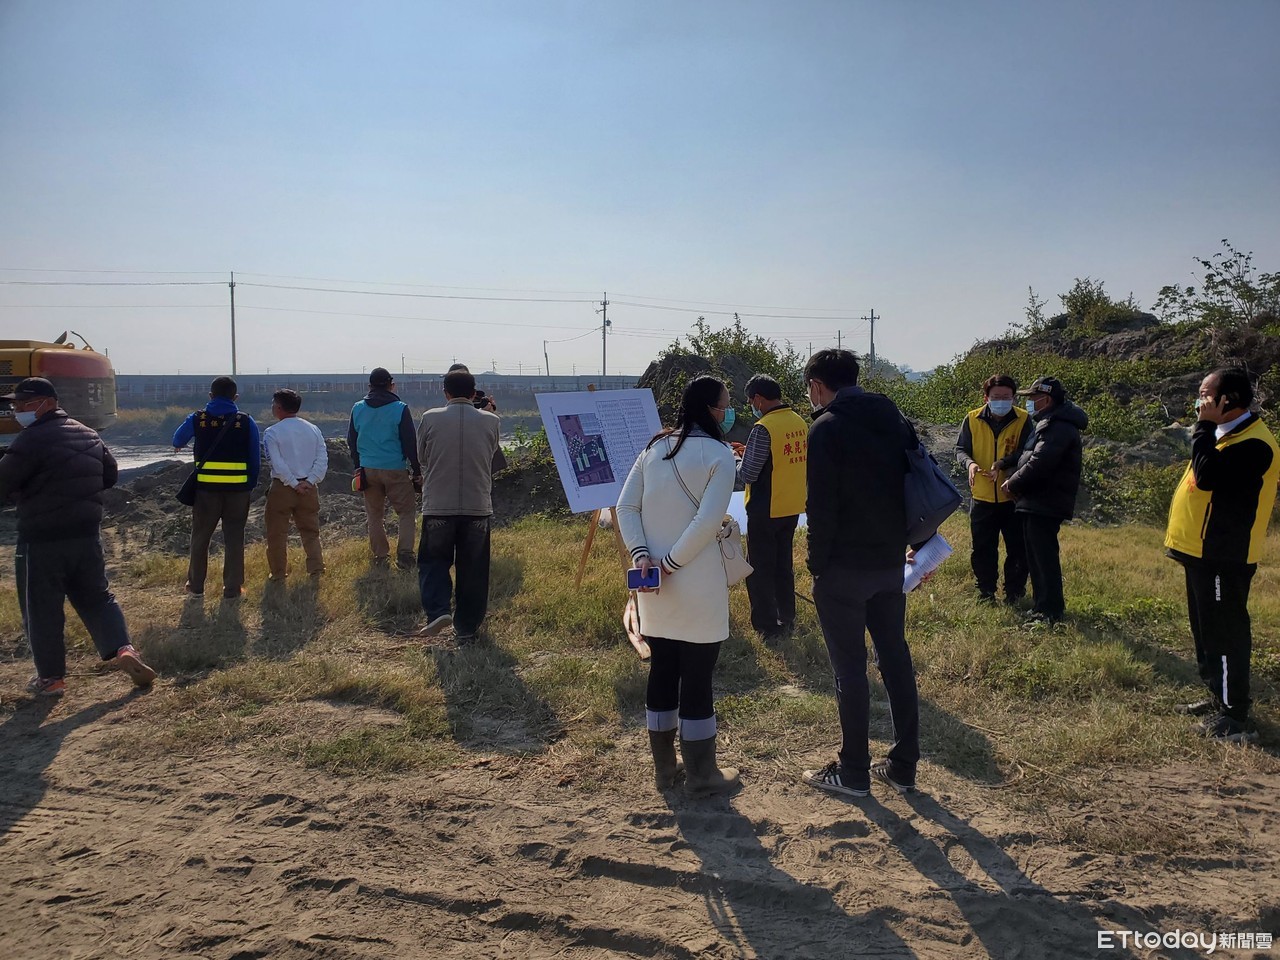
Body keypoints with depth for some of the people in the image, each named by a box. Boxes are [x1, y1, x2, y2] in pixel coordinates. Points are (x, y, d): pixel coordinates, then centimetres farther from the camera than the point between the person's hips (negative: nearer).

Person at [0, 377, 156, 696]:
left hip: (42, 540, -7)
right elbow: (110, 475, 19)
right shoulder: (88, 434, 10)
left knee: (41, 610, 7)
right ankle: (121, 650, 1)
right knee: (96, 598, 17)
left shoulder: (32, 439, -15)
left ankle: (51, 678, 15)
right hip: (87, 534, 7)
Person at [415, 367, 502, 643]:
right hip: (478, 506, 1)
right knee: (472, 569, 10)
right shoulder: (491, 421, -2)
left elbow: (422, 457, 9)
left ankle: (438, 610, -3)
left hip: (438, 506, -1)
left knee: (433, 559, 16)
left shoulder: (430, 419, -4)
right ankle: (466, 629, 16)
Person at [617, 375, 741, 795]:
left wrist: (641, 555, -5)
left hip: (653, 584, 6)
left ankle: (663, 767, 27)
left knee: (661, 671, 15)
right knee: (697, 677, 5)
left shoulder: (654, 448, 8)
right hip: (697, 584, -6)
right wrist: (673, 562, -14)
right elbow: (708, 520, -19)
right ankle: (702, 773, 18)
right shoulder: (718, 453, -9)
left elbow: (626, 507, 2)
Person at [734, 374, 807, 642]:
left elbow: (748, 475, -20)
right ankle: (787, 618, 30)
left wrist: (738, 461, 1)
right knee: (784, 564, 20)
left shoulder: (763, 428, -21)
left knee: (760, 570, 6)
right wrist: (751, 452, 13)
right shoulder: (800, 423, 2)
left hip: (766, 511, -7)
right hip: (793, 508, 7)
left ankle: (767, 627, 11)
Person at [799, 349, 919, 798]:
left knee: (850, 668, 2)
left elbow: (822, 508, -17)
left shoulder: (827, 428, -13)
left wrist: (816, 566, -9)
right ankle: (903, 766, 23)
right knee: (896, 659, 14)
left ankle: (853, 772, 13)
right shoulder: (894, 420, 9)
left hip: (845, 567, -7)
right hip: (891, 563, 7)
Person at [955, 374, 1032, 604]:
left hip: (1013, 496, -1)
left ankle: (1014, 593, 22)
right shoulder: (972, 420, -2)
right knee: (982, 550, 10)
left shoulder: (1023, 420, -6)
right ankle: (986, 593, 24)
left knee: (1018, 549, 6)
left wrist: (1002, 463, -27)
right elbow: (960, 449, 0)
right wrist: (969, 463, -22)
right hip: (982, 497, 1)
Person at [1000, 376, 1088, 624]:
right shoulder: (1049, 424, 19)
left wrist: (1012, 484, -11)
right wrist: (1014, 481, 4)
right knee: (1036, 557, 16)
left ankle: (1050, 612, 1)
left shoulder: (1058, 427, -17)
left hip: (1045, 505, -11)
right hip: (1036, 503, 11)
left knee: (1043, 557, -6)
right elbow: (1029, 458, 20)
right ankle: (1042, 606, 26)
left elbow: (1038, 464, -24)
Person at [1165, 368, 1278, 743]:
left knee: (1224, 633, -4)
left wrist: (1204, 426, -23)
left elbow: (1207, 475, -29)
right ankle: (1219, 698, 31)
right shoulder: (1228, 434, 14)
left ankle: (1235, 717, 4)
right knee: (1207, 630, 18)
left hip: (1222, 557, -11)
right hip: (1204, 552, 11)